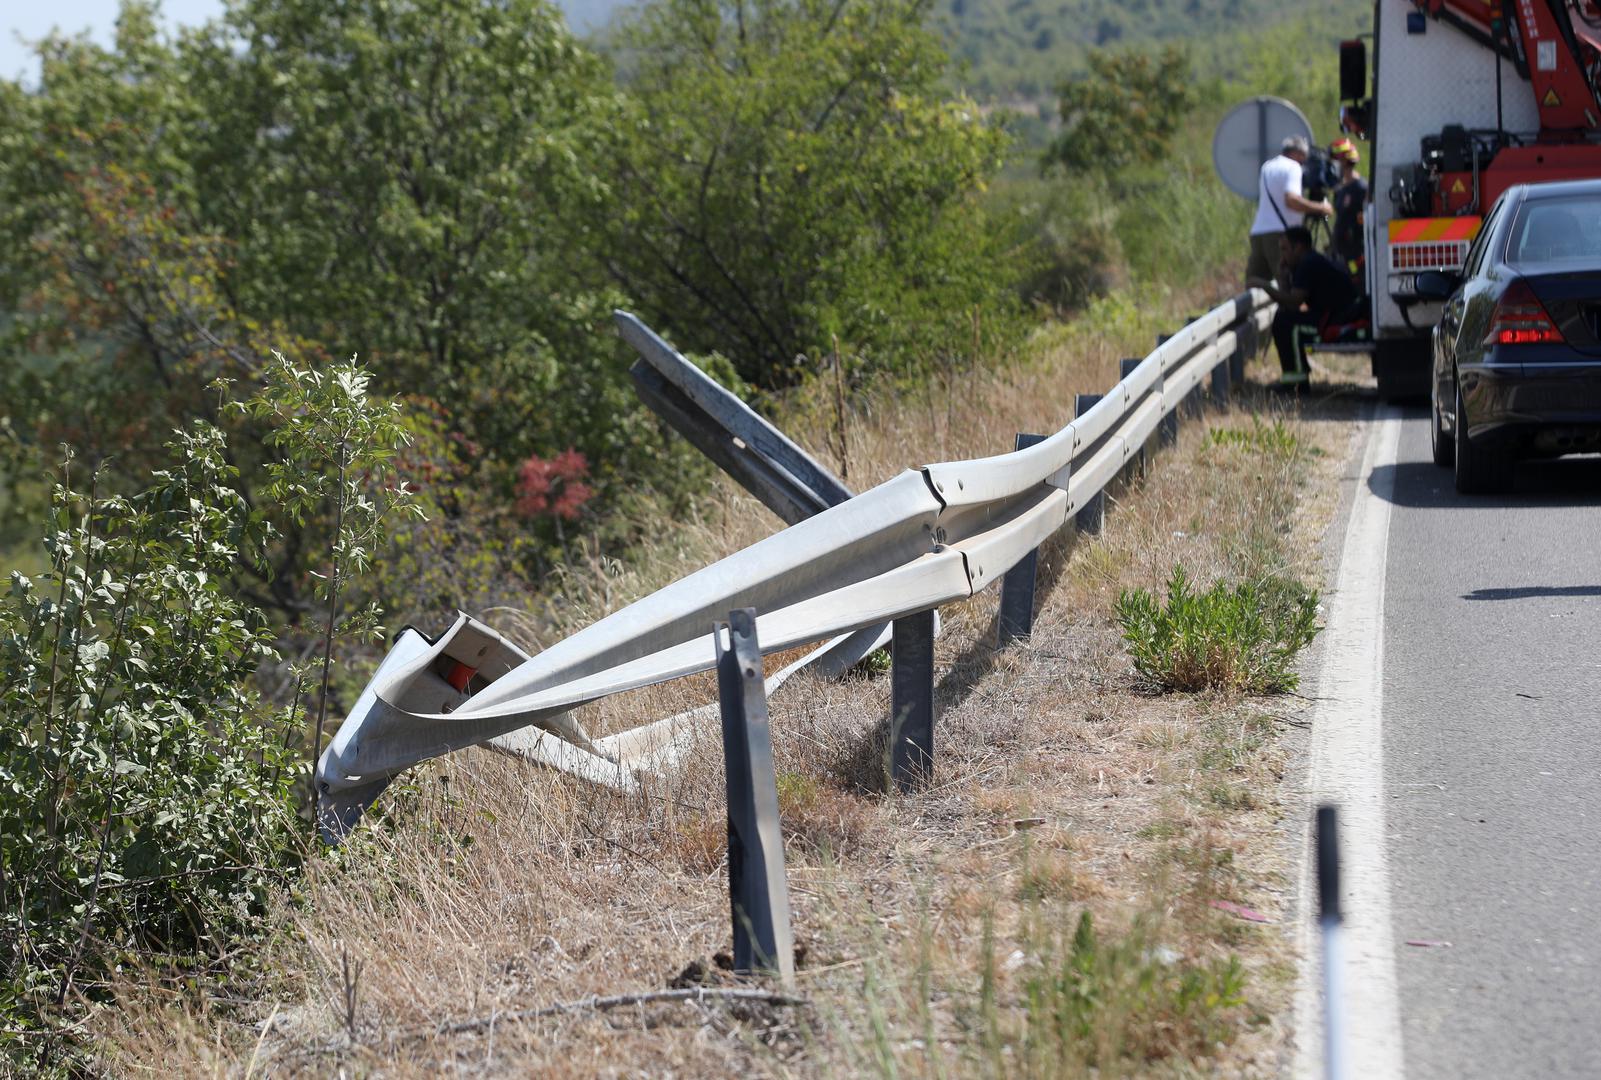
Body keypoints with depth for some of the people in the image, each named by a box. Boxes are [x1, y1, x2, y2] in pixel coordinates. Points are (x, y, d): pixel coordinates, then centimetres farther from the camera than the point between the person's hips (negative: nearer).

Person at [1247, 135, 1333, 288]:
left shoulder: (1267, 166, 21)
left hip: (1257, 231, 7)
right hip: (1280, 233, -7)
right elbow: (1291, 200, -18)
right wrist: (1320, 208, -10)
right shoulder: (1292, 167, -4)